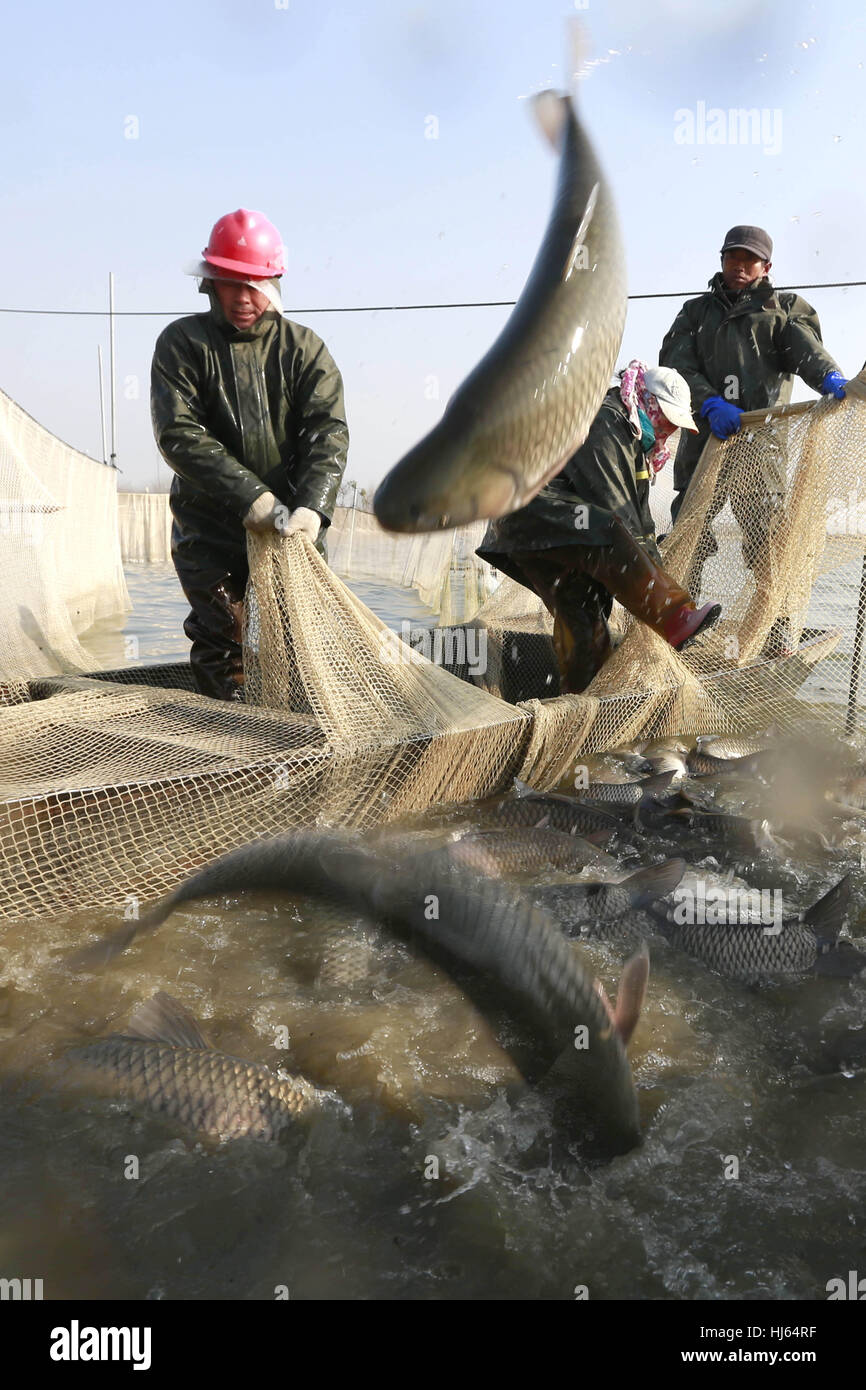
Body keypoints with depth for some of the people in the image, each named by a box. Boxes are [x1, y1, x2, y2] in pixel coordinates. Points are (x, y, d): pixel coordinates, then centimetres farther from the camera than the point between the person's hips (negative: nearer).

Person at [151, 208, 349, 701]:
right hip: (210, 531, -1)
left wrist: (312, 505, -27)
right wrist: (249, 496, -24)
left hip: (294, 525, 1)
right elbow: (178, 434, -13)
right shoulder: (182, 343, -1)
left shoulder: (304, 348, 3)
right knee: (221, 647, 3)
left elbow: (328, 431, -9)